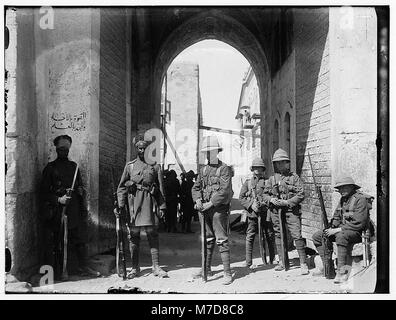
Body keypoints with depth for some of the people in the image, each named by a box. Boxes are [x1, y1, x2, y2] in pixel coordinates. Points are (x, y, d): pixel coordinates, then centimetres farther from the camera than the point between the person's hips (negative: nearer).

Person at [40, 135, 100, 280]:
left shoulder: (74, 166, 15)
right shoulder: (50, 168, 1)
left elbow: (81, 186, 20)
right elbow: (44, 192, 0)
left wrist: (84, 209, 12)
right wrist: (58, 200, -15)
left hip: (76, 211, 4)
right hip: (59, 212, -4)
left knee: (81, 240, 6)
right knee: (60, 242, 0)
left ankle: (84, 267, 15)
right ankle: (62, 270, 10)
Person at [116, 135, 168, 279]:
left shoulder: (155, 166, 8)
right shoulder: (130, 165, 9)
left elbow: (161, 188, 7)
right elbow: (122, 187, 9)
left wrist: (162, 207, 1)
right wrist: (120, 204, -2)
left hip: (150, 202, -1)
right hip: (133, 203, 1)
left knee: (153, 234, -1)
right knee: (133, 235, 4)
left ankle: (156, 267, 6)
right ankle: (135, 268, 14)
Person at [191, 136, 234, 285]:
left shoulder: (224, 169, -5)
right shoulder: (203, 169, 14)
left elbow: (225, 190, -13)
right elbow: (196, 187, 14)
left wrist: (211, 203, -17)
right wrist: (198, 200, -6)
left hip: (219, 208, -6)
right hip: (204, 208, 6)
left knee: (221, 240, -7)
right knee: (207, 239, 15)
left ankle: (227, 273, -2)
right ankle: (206, 269, 26)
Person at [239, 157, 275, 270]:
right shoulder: (247, 182, 10)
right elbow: (241, 198, 6)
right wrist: (251, 205, -7)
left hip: (266, 212, 1)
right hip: (252, 213, 0)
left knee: (270, 236, 7)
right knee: (250, 237, -2)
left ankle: (272, 259, 22)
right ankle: (248, 262, 2)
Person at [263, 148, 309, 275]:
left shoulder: (294, 177, 1)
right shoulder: (271, 179, 11)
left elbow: (301, 194, -4)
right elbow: (265, 195, 15)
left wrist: (287, 202, -13)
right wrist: (271, 199, -7)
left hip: (291, 211, -4)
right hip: (276, 211, 4)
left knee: (297, 236, -9)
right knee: (279, 236, 9)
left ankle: (303, 263, -2)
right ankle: (282, 262, 20)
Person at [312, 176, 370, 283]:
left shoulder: (360, 199, -14)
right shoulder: (343, 199, 13)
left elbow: (359, 223, -21)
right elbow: (336, 217, 21)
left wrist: (338, 230, -21)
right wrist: (331, 228, 0)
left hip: (357, 232, -9)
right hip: (342, 229, 9)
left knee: (341, 236, -40)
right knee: (317, 236, 1)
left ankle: (342, 272, -33)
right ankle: (328, 268, 2)